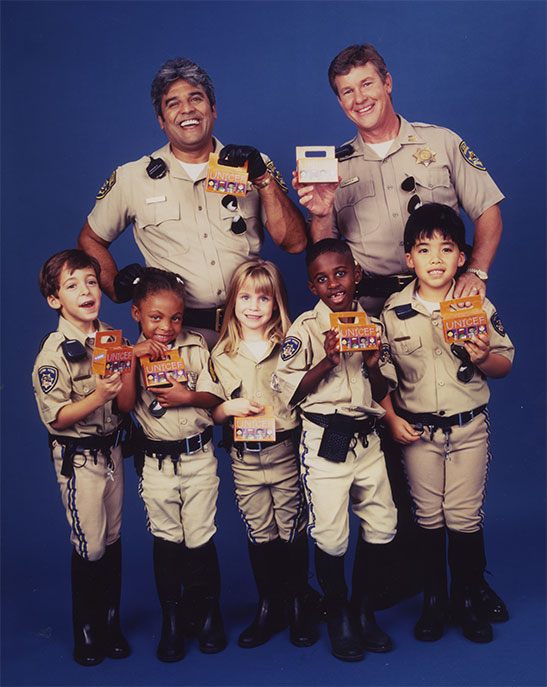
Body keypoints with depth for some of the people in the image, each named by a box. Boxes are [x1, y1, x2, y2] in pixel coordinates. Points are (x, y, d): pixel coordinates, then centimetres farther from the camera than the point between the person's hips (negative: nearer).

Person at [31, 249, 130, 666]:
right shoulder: (54, 352, -14)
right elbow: (56, 417, -16)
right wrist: (97, 397, -27)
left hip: (112, 450, 5)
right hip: (78, 458, -5)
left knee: (113, 538, 13)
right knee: (90, 545, 2)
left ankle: (111, 625, 29)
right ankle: (87, 633, 22)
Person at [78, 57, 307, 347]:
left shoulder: (253, 166, 10)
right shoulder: (132, 178, 9)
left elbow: (295, 243, 3)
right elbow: (90, 239, 21)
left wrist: (264, 180, -8)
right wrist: (117, 288, 3)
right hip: (175, 329, -1)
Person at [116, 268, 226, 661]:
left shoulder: (196, 347, -1)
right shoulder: (132, 355, 0)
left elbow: (214, 398, 0)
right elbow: (125, 405, -12)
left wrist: (189, 396, -19)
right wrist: (134, 359, -20)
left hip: (198, 456, 0)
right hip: (156, 461, 1)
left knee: (200, 536, 4)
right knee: (166, 537, 9)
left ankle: (207, 612, 24)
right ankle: (171, 618, 24)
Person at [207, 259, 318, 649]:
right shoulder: (221, 355, 7)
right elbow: (212, 413, 9)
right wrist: (229, 407, -9)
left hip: (285, 451, -2)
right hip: (244, 458, 2)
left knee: (292, 530, 6)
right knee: (259, 533, 9)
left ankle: (300, 603, 25)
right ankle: (269, 606, 25)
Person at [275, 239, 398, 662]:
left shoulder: (373, 325, 9)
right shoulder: (305, 328, -4)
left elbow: (383, 395, 12)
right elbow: (291, 391, -8)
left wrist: (373, 367, -8)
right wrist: (328, 361, -18)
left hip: (367, 439, 4)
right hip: (324, 440, -4)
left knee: (382, 527, 6)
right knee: (331, 536, -1)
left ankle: (364, 611, 27)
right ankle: (338, 617, 22)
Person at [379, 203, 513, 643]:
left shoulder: (478, 306, -3)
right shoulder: (393, 313, -3)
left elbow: (506, 364, 3)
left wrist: (484, 358, -18)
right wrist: (391, 418, -6)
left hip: (469, 427, 0)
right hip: (417, 429, 1)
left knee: (465, 516, 4)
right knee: (428, 516, 9)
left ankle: (469, 596, 25)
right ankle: (434, 598, 26)